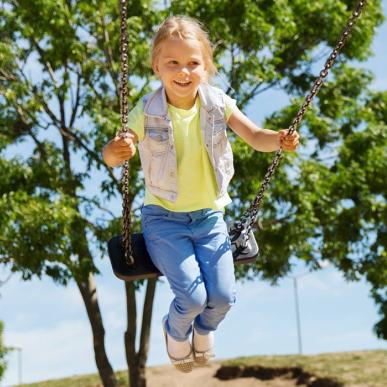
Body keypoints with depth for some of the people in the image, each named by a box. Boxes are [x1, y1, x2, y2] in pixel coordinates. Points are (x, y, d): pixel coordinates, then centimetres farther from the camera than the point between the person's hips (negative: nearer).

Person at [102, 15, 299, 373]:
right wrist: (116, 151, -45)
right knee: (193, 296, -17)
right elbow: (112, 157, -21)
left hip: (210, 216, 3)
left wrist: (279, 140, -32)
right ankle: (176, 331, 22)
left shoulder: (217, 104, -8)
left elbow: (255, 137, -10)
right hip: (164, 218, -3)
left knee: (223, 297, -7)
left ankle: (204, 329, 33)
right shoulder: (147, 112, -15)